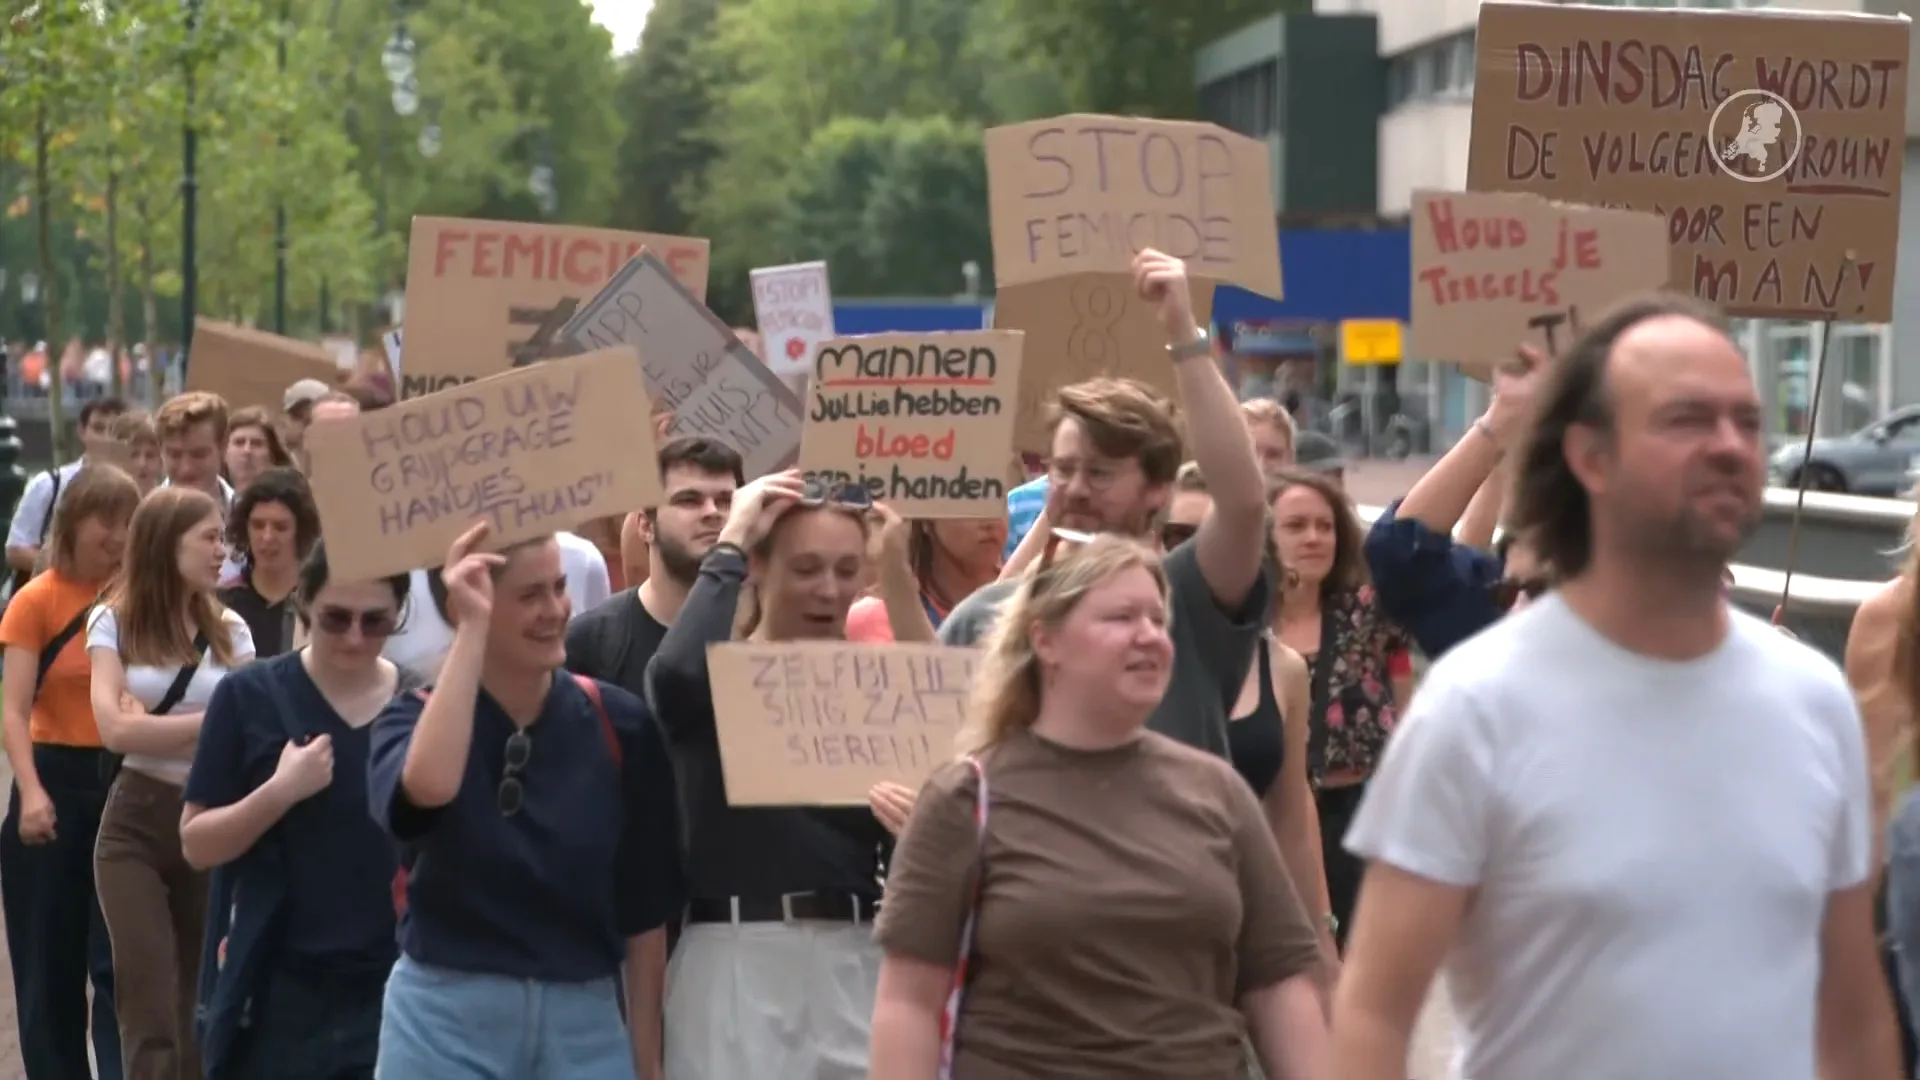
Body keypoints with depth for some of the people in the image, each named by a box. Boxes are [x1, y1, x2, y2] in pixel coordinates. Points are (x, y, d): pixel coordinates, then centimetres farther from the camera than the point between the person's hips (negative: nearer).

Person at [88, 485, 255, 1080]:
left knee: (201, 1008, 7)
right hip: (136, 826, -3)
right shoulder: (115, 623, -1)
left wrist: (153, 726, -13)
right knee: (152, 1015, -10)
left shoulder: (229, 630, 7)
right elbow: (116, 729, -14)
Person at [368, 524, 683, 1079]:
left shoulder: (619, 722, 1)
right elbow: (427, 788, -29)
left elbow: (645, 910, 6)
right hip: (445, 1019, -2)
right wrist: (472, 628, -23)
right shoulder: (417, 717, -2)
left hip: (585, 1023, 2)